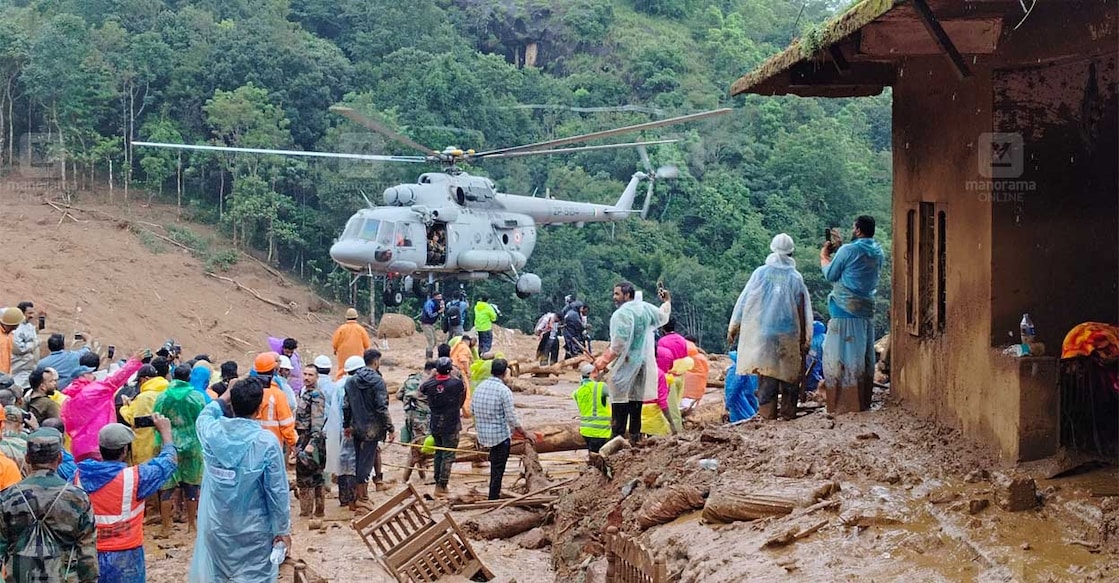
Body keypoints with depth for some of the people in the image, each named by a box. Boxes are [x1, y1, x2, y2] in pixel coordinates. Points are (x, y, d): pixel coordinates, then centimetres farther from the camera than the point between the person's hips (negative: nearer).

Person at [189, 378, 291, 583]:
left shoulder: (212, 432, -9)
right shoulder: (267, 441, -18)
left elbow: (203, 418, 20)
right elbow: (277, 490, -13)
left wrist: (224, 397, 23)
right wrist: (283, 528, -3)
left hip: (215, 526, 3)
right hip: (253, 529, -3)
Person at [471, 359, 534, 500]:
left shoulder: (480, 387, 1)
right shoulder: (504, 391, -18)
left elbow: (472, 409, 11)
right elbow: (512, 419, -16)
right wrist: (525, 434, -4)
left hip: (482, 434, 7)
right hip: (500, 435, -7)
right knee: (498, 469, 4)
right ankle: (493, 498, 9)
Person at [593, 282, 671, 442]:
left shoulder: (621, 314, -17)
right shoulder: (646, 308, 5)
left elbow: (618, 344, -20)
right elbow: (663, 316, 25)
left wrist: (603, 362, -11)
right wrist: (667, 302, 43)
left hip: (625, 364, -7)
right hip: (643, 363, 7)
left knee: (620, 403, -4)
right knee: (637, 399, 13)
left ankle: (617, 437, -6)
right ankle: (635, 436, 17)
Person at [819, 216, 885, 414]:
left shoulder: (848, 250, -13)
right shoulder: (878, 252, 8)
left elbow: (831, 275, -2)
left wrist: (824, 257, 15)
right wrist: (836, 252, 25)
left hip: (846, 310, -7)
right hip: (868, 310, 7)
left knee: (841, 356, -3)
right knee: (864, 356, 12)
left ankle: (842, 403, -5)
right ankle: (864, 401, 16)